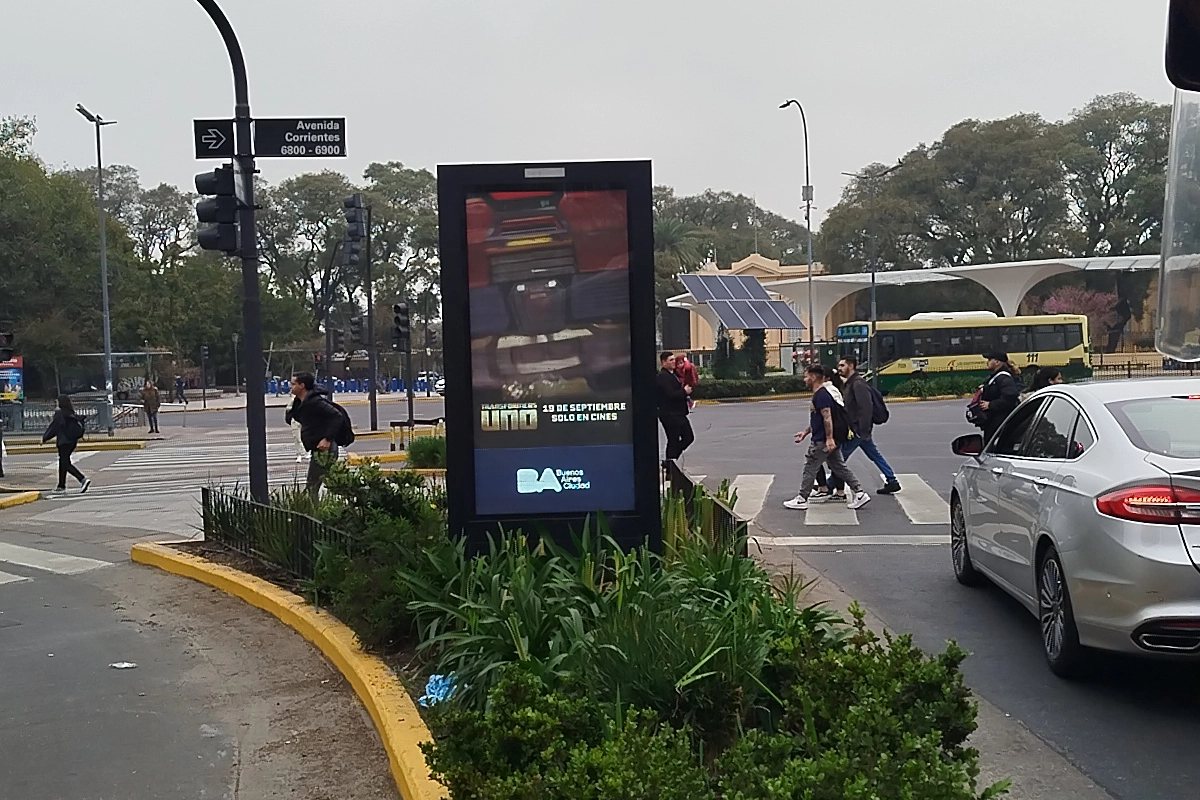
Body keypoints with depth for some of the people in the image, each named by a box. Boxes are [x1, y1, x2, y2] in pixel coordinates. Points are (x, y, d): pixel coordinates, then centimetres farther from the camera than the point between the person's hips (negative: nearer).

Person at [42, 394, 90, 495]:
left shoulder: (59, 414, -12)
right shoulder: (71, 414, 9)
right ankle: (61, 486, 22)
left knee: (65, 464, -6)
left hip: (64, 442, -8)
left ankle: (83, 480, -21)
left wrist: (44, 438, 1)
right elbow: (80, 425, 12)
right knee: (62, 462, 17)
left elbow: (53, 428, -10)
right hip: (72, 441, 8)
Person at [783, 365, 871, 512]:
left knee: (810, 467, -2)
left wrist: (829, 438, -28)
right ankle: (860, 493, 10)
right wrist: (806, 432, 27)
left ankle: (801, 500, 4)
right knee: (839, 467, 13)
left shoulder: (821, 395, -16)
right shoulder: (821, 393, 17)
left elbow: (827, 417, -24)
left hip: (822, 440, -10)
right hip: (830, 439, 10)